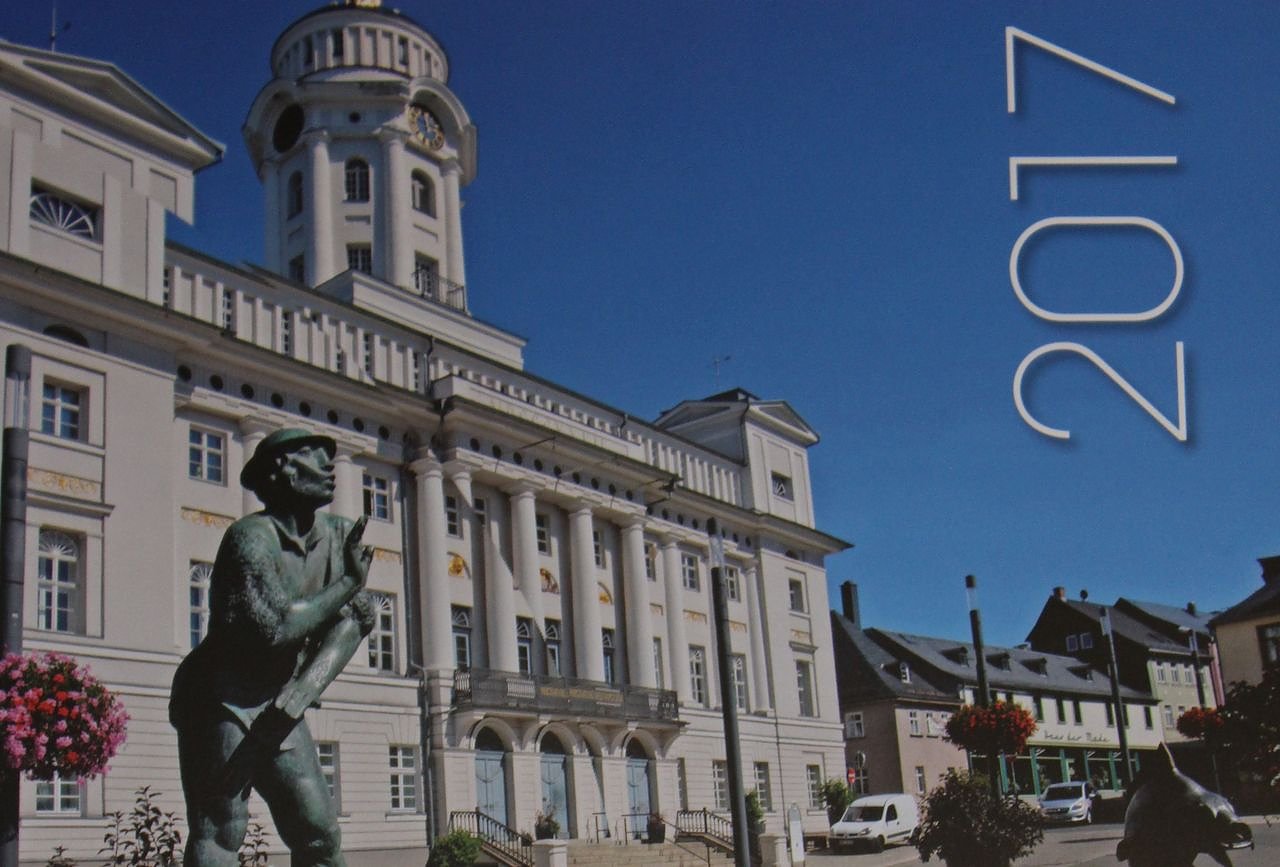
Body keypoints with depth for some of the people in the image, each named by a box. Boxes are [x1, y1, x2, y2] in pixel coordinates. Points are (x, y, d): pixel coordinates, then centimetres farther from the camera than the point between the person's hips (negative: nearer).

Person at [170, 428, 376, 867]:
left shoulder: (341, 535, 4)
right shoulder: (252, 536, -18)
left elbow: (354, 622, -6)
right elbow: (277, 628, -30)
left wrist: (293, 702, -16)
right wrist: (348, 582, -18)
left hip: (279, 709, 7)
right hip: (217, 703, -7)